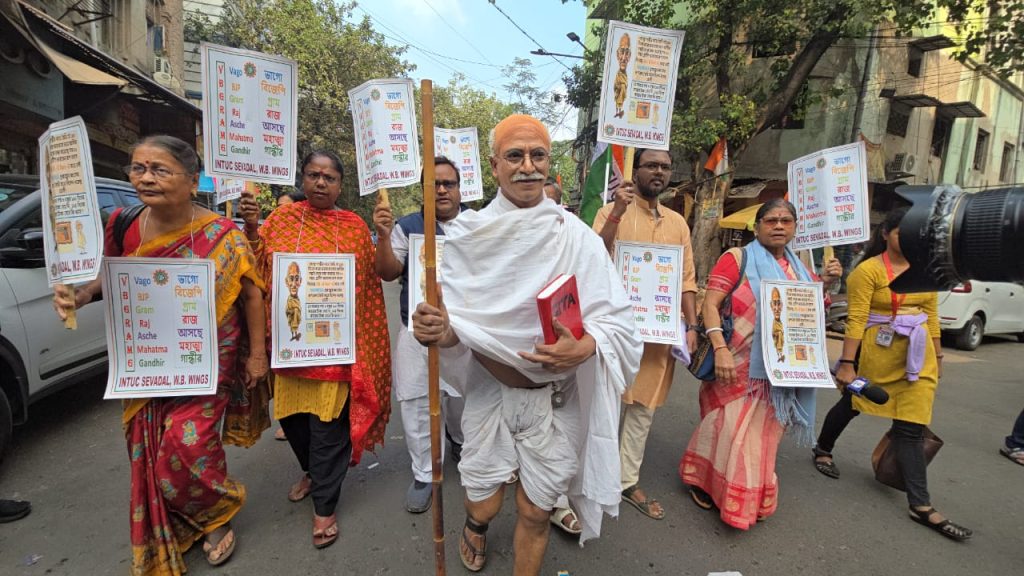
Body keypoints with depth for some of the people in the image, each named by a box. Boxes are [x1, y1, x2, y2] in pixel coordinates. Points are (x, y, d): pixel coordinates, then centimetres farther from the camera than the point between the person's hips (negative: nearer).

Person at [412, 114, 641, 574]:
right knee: (485, 505, 16)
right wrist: (441, 331, -28)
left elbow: (617, 320, -11)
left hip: (555, 400, 0)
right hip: (489, 394, 1)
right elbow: (457, 325, -6)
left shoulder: (576, 236, -9)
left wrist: (585, 346, -31)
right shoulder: (468, 235, -7)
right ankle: (475, 522, 54)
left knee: (534, 513, 12)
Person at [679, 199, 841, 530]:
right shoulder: (738, 258, -6)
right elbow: (710, 304, -14)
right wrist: (720, 349, -25)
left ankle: (749, 497, 32)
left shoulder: (798, 269, 13)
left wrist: (825, 284, 3)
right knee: (730, 429, 0)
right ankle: (706, 483, 22)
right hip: (738, 366, -5)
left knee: (762, 434, 14)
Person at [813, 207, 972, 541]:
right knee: (851, 405, 17)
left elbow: (932, 315, 13)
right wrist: (847, 364, -18)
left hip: (917, 357, 4)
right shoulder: (868, 270, -12)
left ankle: (921, 507, 9)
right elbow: (855, 321, -16)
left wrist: (937, 356, 15)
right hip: (877, 354, -4)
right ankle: (823, 450, 43)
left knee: (912, 429, 3)